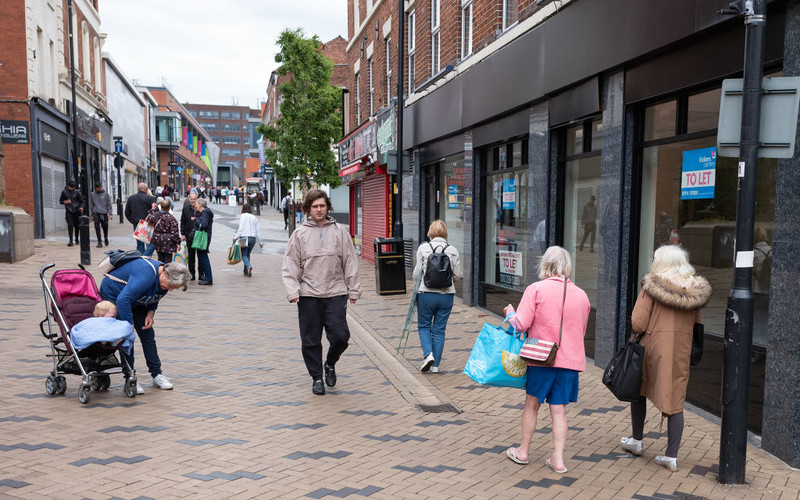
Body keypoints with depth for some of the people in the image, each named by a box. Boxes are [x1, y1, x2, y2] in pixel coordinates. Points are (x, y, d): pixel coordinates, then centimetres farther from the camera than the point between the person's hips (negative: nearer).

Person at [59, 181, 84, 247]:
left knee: (77, 226, 6)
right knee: (70, 225, -12)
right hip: (69, 212, -1)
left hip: (76, 211, 1)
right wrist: (65, 202, -11)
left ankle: (77, 239, 24)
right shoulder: (64, 192, 2)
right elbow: (60, 201, 10)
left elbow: (81, 201, 7)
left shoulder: (77, 192, 1)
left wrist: (81, 207, -12)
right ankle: (70, 241, -12)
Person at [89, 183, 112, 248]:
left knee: (105, 227, 6)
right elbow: (91, 204, 11)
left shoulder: (105, 194, 2)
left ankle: (106, 238, 33)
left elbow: (109, 204, 3)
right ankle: (99, 242, -3)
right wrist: (92, 214, 8)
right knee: (97, 227, -8)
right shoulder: (92, 194, 5)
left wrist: (110, 213, -4)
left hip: (104, 213, 0)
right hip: (96, 213, 0)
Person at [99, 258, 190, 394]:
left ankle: (156, 374, 8)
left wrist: (150, 313, -11)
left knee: (147, 334, 2)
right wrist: (129, 325, -34)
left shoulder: (165, 281, -12)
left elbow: (154, 298, 6)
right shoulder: (146, 275, -40)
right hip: (113, 294, -8)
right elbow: (123, 299, -41)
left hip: (135, 300, 8)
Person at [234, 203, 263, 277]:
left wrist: (236, 237, -9)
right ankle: (246, 272, 11)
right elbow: (258, 230, 10)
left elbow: (241, 228, -11)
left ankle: (249, 266, -27)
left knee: (243, 255, -1)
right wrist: (260, 242, 13)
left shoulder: (243, 216, -1)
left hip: (244, 237, -4)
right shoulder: (254, 217, 11)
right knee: (247, 254, 14)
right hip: (253, 238, 4)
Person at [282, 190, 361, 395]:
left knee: (340, 336, -6)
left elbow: (350, 263, 7)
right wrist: (292, 291, -8)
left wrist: (354, 290, 4)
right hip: (308, 295, 0)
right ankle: (316, 377, 24)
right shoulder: (299, 234, 5)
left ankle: (330, 364, 23)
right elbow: (290, 266, 3)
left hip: (336, 293, 0)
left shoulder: (340, 232, 6)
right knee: (311, 341, 6)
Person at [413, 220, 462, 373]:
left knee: (424, 326, 15)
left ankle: (428, 354, -6)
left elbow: (417, 272, -6)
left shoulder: (423, 248, -6)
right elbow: (457, 274, 0)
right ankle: (435, 365, 13)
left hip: (426, 293, -2)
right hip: (446, 295, 2)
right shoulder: (453, 250, 0)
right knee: (439, 329, 11)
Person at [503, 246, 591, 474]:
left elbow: (521, 324, -12)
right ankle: (558, 459, 11)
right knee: (559, 409, 10)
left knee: (532, 404, 12)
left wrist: (510, 312, 7)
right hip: (570, 359, 3)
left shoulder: (536, 289, -9)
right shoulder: (581, 295, 6)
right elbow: (581, 331, 16)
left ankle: (522, 451, 26)